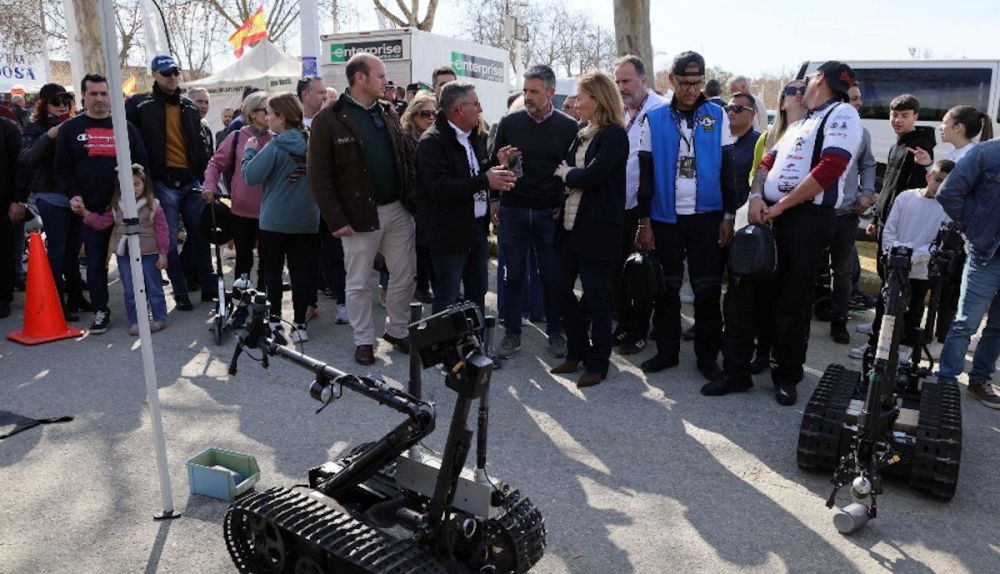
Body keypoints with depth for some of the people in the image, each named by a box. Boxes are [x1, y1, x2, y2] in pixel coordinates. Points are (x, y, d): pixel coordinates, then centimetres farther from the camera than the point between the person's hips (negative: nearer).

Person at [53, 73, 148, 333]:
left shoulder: (126, 128, 10)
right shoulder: (70, 129, 8)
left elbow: (142, 165, 9)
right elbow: (62, 170, 7)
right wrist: (74, 195, -8)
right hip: (91, 209, 0)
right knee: (96, 261, 4)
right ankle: (100, 311, 13)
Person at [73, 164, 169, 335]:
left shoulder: (153, 205, -6)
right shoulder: (116, 206, 6)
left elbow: (162, 230, -6)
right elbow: (101, 222, 8)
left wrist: (163, 253, -8)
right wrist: (84, 212, -4)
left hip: (148, 254, -4)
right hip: (124, 255, 4)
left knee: (153, 288, 7)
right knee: (130, 291, 9)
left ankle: (159, 318, 17)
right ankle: (134, 321, 17)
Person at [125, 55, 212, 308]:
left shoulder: (189, 107, 14)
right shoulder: (140, 105, 1)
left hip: (191, 182, 4)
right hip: (162, 183, -4)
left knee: (200, 236, 8)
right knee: (170, 241, 1)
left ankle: (208, 287, 18)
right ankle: (181, 293, 10)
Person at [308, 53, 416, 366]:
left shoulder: (387, 113, 10)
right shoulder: (328, 120, -7)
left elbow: (406, 159, 13)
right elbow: (319, 176, -9)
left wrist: (413, 200, 4)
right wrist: (336, 220, -14)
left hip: (398, 210, 5)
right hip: (359, 216, -5)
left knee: (405, 276, 11)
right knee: (358, 283, 7)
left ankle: (397, 330, 31)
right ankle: (364, 340, 24)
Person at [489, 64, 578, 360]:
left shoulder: (568, 127, 0)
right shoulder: (509, 123, 4)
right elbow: (493, 163, 11)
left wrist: (564, 204, -4)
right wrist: (494, 199, 1)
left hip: (550, 213, -1)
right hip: (512, 211, 1)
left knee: (552, 276, 6)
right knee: (513, 274, 7)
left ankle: (555, 332, 20)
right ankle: (512, 332, 19)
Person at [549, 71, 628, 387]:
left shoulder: (614, 135, -11)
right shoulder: (583, 134, 15)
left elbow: (592, 175, -20)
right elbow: (565, 168, 13)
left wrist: (567, 174, -4)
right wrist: (566, 175, -6)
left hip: (597, 228, -8)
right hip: (570, 224, 9)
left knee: (596, 296, 1)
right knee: (561, 288, 12)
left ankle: (598, 362, 16)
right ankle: (577, 352, 28)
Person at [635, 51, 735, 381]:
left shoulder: (717, 116, 3)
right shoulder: (655, 119, 1)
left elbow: (727, 168, 4)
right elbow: (645, 174, 2)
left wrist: (729, 216, 0)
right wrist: (644, 222, -1)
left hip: (707, 217, 0)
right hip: (665, 218, 0)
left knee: (708, 289, 5)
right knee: (666, 289, 8)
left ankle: (707, 355, 16)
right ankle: (667, 350, 20)